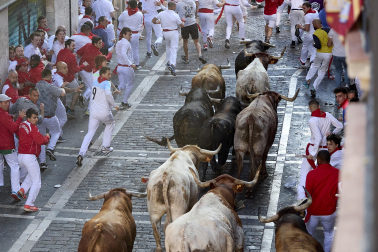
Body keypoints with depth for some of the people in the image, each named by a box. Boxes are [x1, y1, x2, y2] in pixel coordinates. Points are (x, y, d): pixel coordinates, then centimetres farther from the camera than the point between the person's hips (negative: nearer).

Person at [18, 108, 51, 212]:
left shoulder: (22, 125, 9)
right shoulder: (33, 128, -17)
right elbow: (41, 141, -22)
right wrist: (47, 137, -1)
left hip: (20, 156, 9)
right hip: (29, 157, -9)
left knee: (32, 173, 35)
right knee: (36, 182, 0)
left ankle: (22, 189, 18)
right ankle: (29, 205, -5)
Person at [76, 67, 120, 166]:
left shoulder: (95, 82, 11)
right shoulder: (107, 83, -10)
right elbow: (108, 94, -30)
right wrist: (114, 105, -17)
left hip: (93, 112, 5)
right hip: (104, 113, -5)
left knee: (90, 133, 4)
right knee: (110, 124, 29)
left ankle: (81, 154, -15)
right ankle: (105, 146, 33)